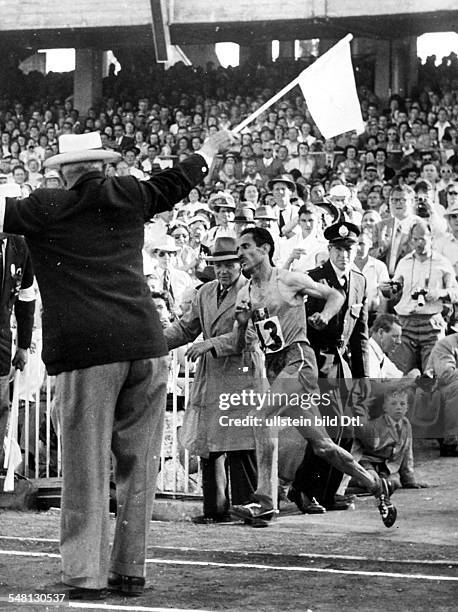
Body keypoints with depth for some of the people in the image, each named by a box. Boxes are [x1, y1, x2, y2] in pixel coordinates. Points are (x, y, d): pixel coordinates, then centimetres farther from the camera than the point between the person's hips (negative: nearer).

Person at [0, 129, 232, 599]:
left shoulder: (46, 208, 0)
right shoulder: (127, 196, 12)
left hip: (85, 352, -3)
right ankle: (130, 569, 15)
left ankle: (84, 575, -1)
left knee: (86, 469, 1)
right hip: (144, 345, 3)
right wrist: (211, 149, 45)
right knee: (138, 463, 10)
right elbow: (175, 182, 28)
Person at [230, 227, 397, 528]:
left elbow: (335, 295, 8)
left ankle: (264, 500, -23)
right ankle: (374, 485, 23)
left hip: (298, 358, -6)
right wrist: (242, 323, -4)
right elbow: (240, 344, 15)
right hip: (273, 365, 6)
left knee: (261, 417, -23)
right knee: (321, 444, 8)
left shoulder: (290, 280, -1)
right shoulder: (244, 294, 13)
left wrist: (324, 316, -11)